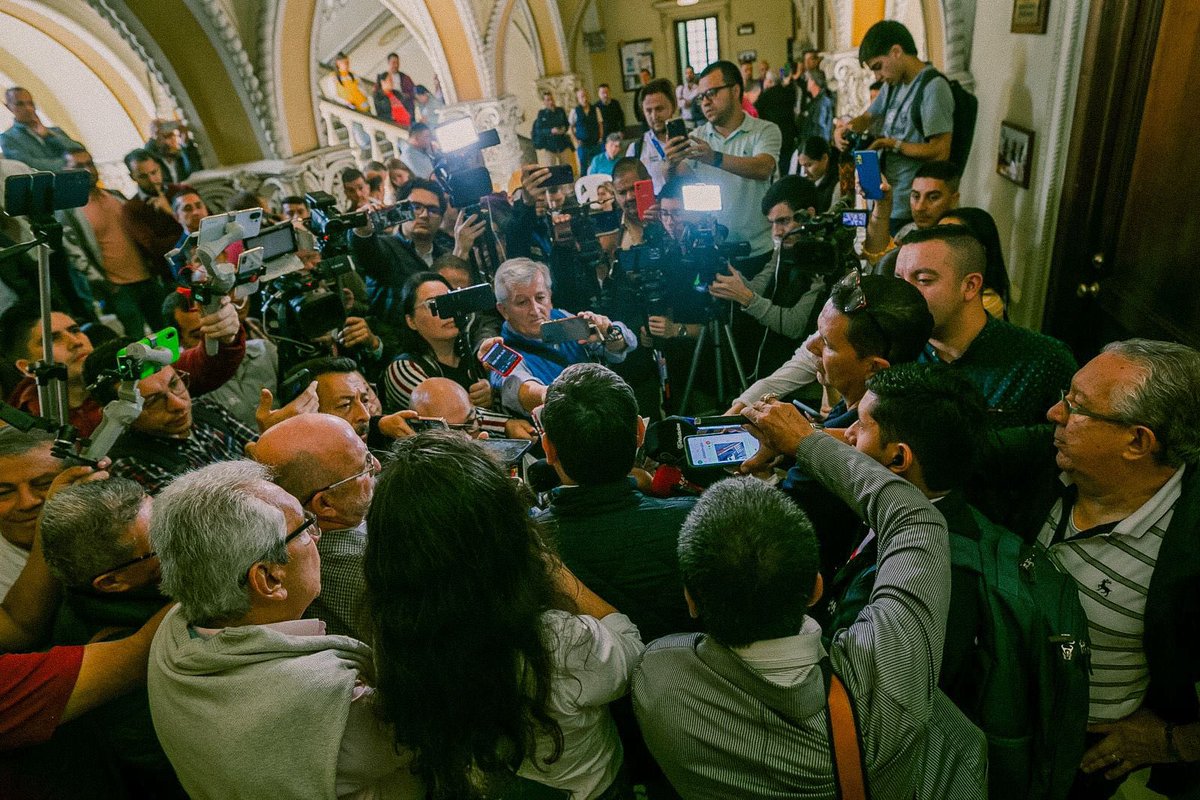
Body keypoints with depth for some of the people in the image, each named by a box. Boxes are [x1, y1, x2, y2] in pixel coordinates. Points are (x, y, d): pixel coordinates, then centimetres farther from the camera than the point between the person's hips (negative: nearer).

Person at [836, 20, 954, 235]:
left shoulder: (933, 87, -14)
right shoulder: (894, 84, 13)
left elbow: (940, 152, -20)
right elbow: (867, 118, 27)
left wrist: (893, 144, -15)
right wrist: (844, 128, 5)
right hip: (885, 201, 8)